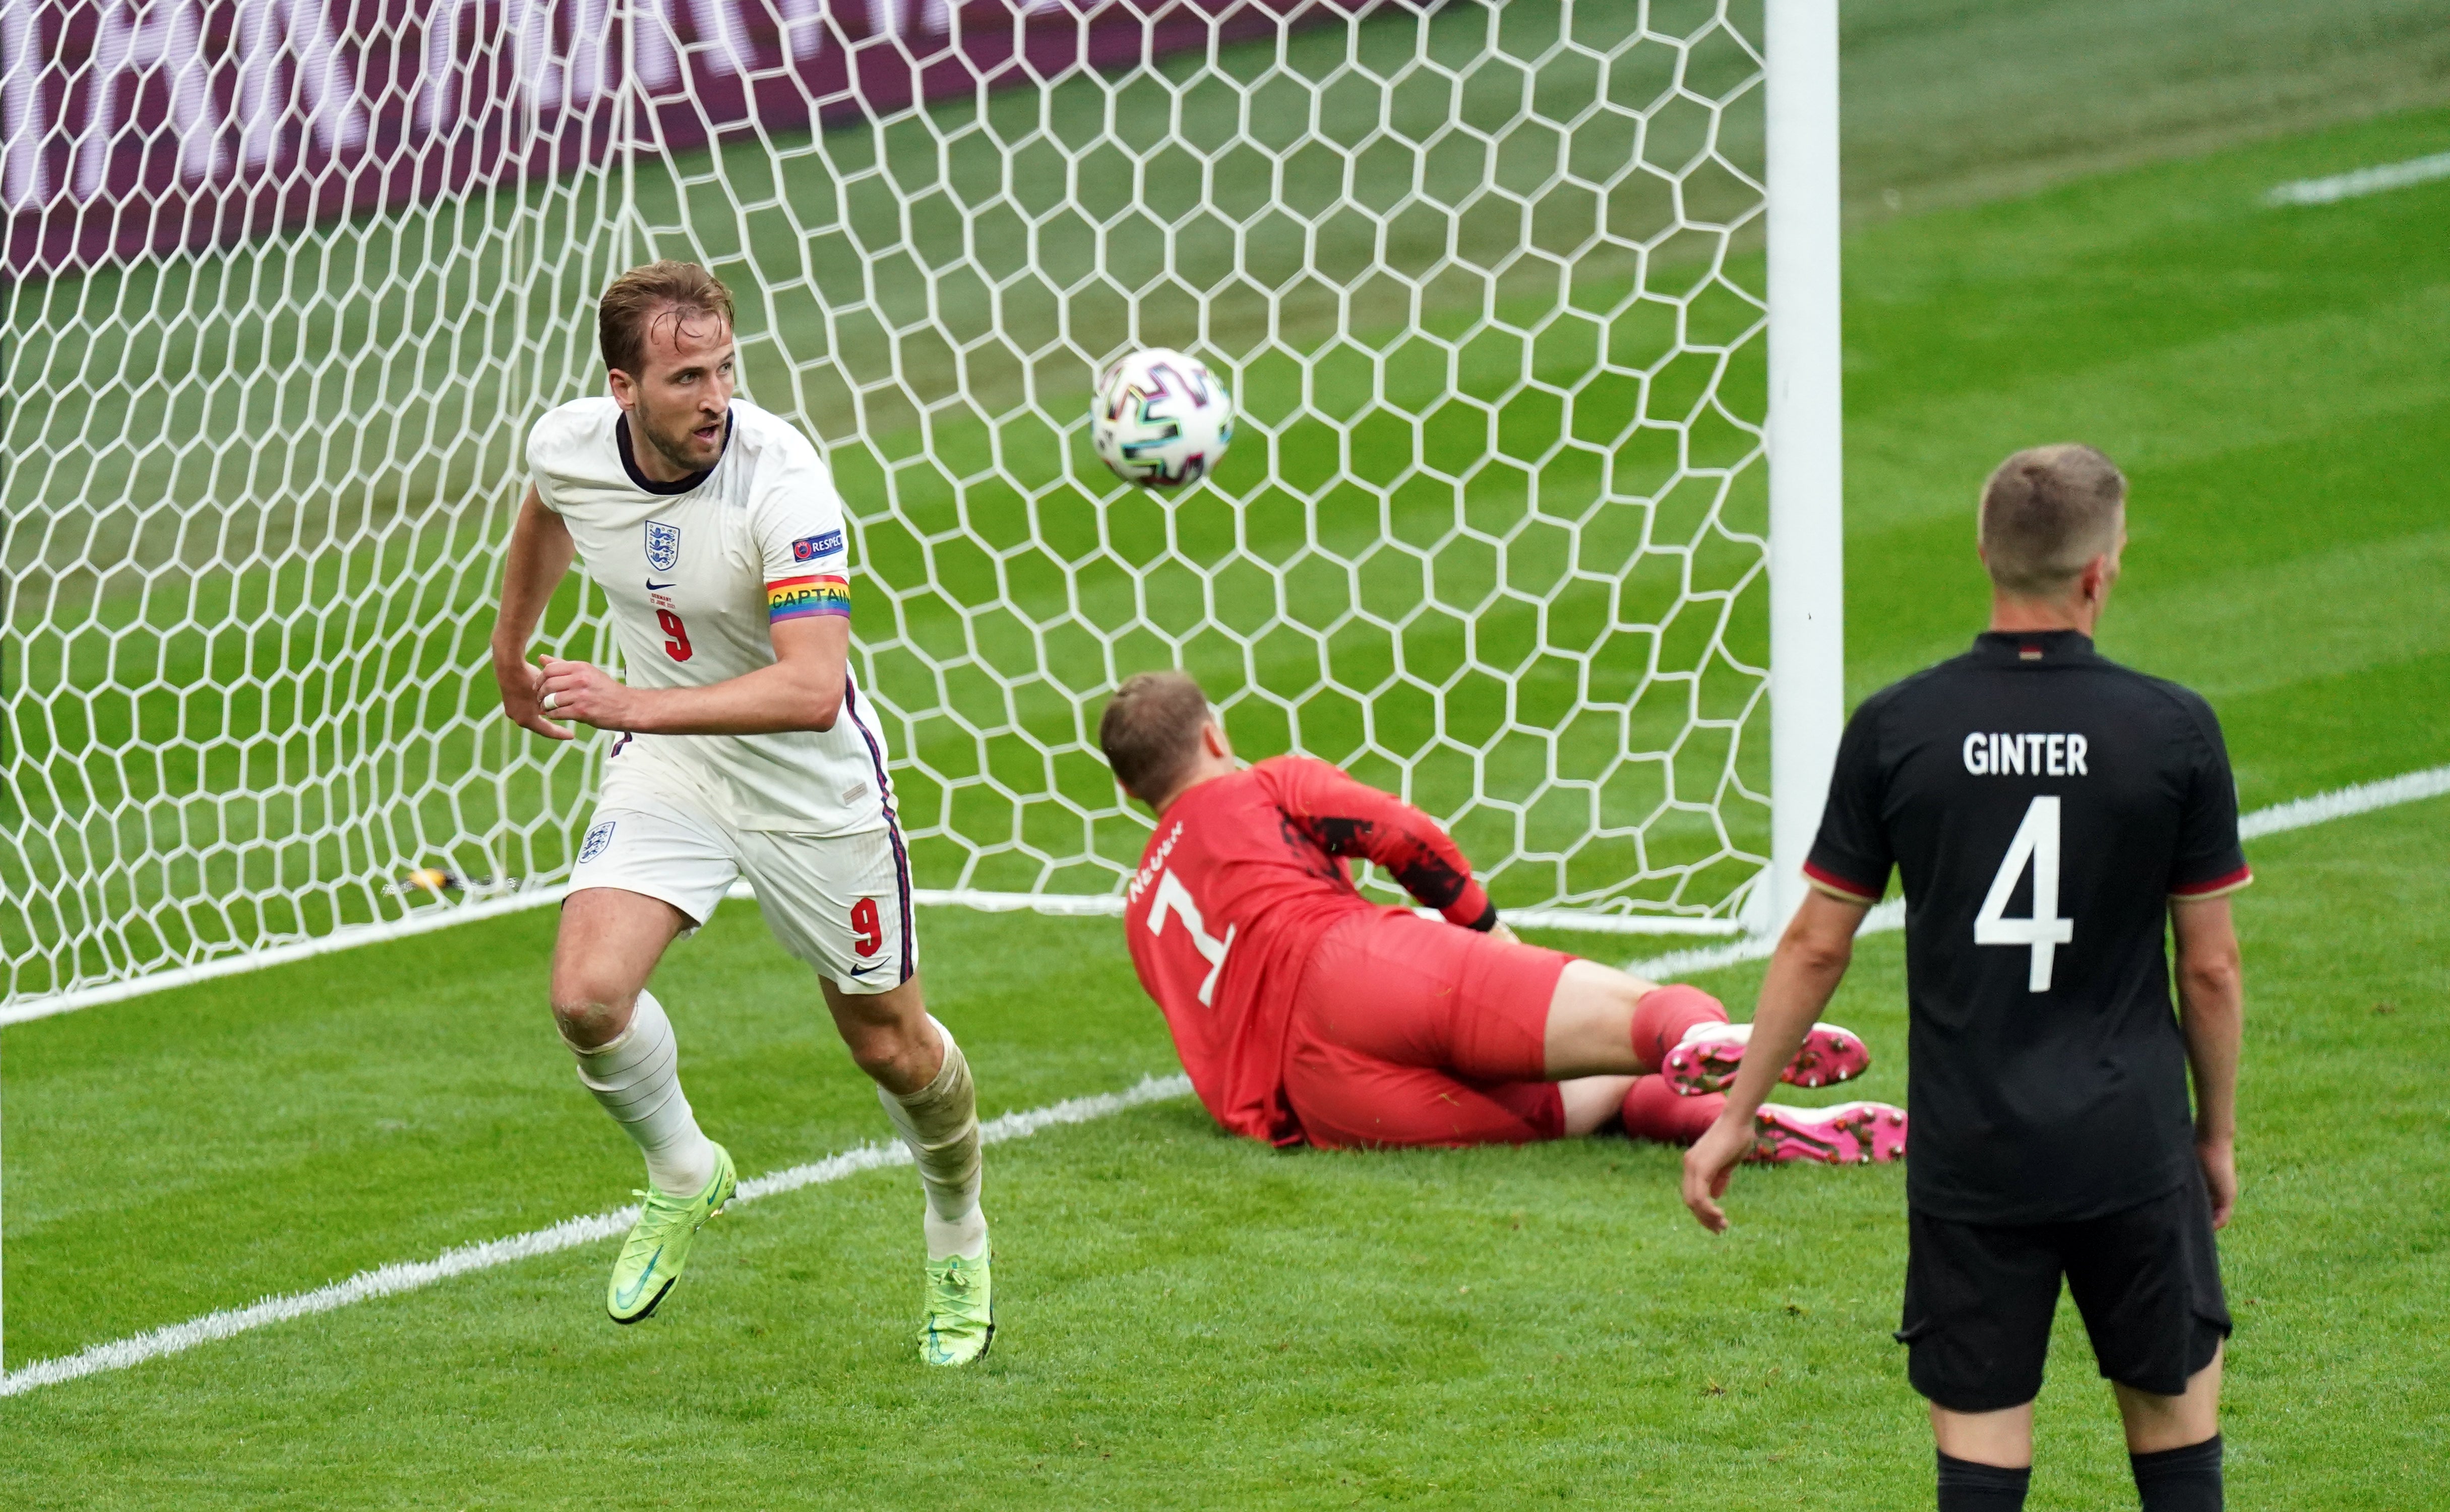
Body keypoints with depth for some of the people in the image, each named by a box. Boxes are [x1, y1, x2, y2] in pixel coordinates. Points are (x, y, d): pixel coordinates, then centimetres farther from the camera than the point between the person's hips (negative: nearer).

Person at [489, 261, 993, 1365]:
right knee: (589, 996, -19)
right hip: (667, 773, 3)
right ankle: (682, 1176, 12)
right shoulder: (567, 448, -15)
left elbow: (812, 688, -40)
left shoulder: (782, 481, -32)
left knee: (893, 1049, 9)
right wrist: (511, 646, 27)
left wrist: (638, 705, -48)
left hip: (813, 786, -3)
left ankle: (958, 1237, 40)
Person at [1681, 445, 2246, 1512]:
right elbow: (2210, 964, 0)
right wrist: (2219, 1133, 14)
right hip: (2132, 1145, -1)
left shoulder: (1893, 731, -5)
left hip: (1968, 1153, 1)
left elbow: (1817, 945, 1)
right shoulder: (2175, 731, -7)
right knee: (2176, 1421, 13)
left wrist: (1735, 1115, 12)